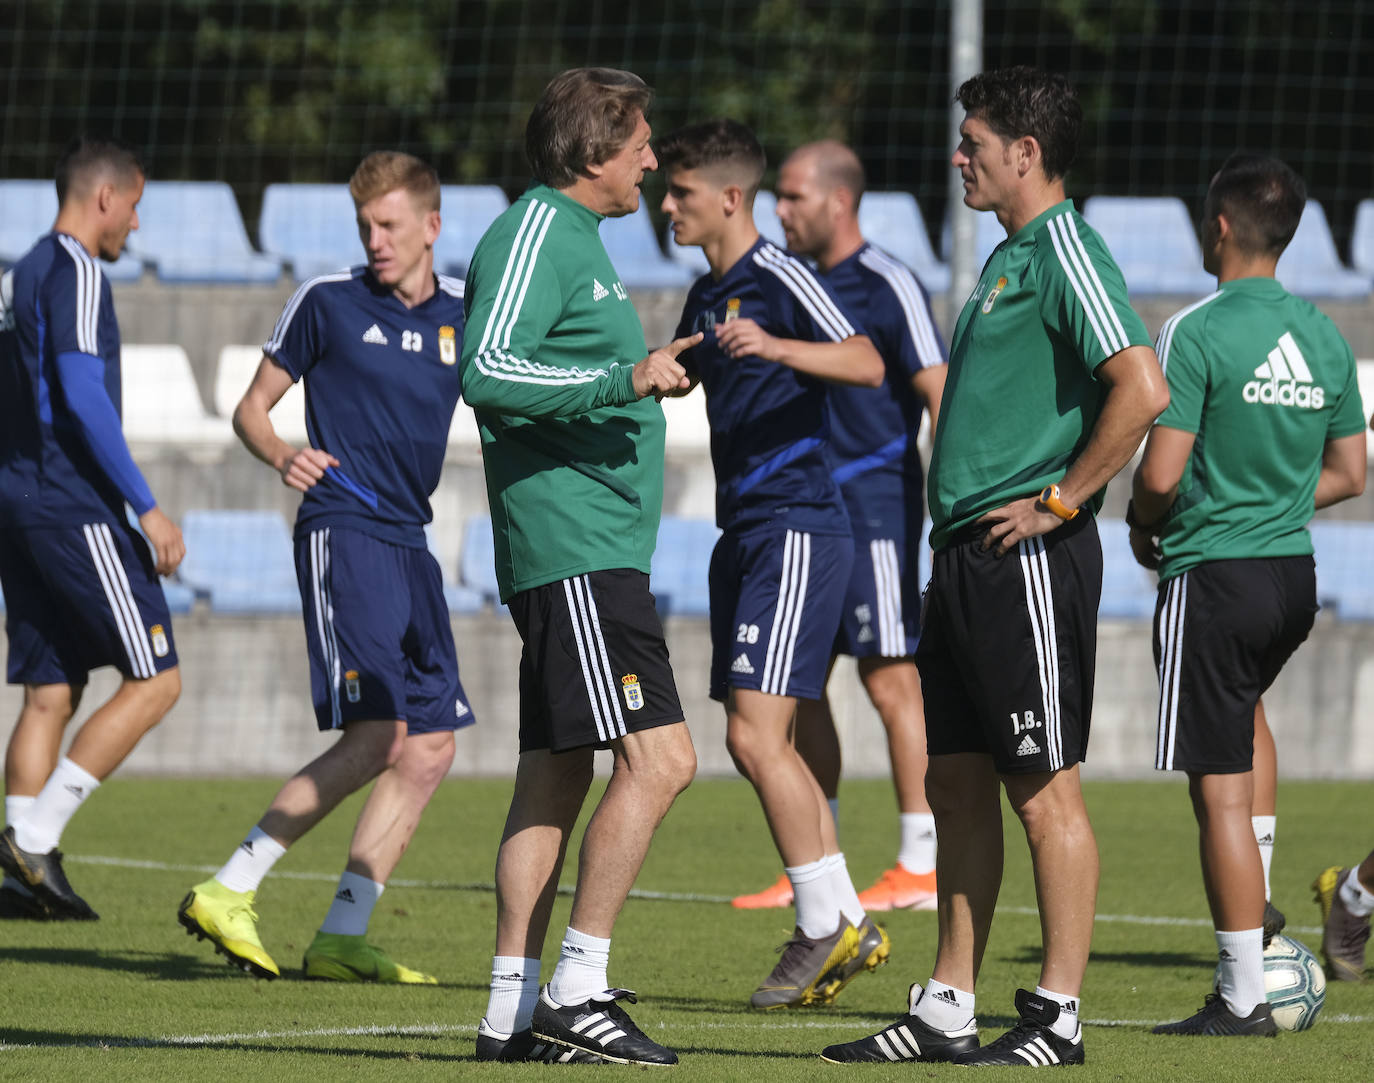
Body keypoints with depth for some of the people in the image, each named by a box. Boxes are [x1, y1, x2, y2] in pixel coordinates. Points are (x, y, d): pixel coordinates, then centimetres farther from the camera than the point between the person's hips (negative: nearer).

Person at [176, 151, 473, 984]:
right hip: (344, 532, -6)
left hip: (409, 541, 6)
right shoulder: (327, 302, 0)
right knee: (377, 735, -18)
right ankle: (229, 893, -13)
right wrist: (283, 457, -16)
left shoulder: (465, 313, 10)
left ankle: (343, 938, 6)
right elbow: (253, 408, 6)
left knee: (431, 749, 2)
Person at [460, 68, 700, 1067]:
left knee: (555, 775, 8)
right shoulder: (535, 234, -10)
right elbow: (488, 372, -22)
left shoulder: (573, 235, 21)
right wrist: (623, 378, -23)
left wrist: (639, 370, 27)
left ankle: (514, 1010, 9)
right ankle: (576, 991, -13)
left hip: (592, 549, 11)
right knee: (659, 758, -15)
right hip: (575, 546, -11)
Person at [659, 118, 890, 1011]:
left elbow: (867, 364, -27)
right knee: (760, 745, 9)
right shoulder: (707, 295, 16)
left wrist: (776, 346, -39)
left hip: (796, 527, -10)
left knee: (756, 734, -14)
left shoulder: (779, 278, -12)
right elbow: (676, 376, 37)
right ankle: (846, 923, 14)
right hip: (745, 534, 10)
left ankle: (827, 926, -8)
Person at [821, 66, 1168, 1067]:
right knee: (959, 782, 10)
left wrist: (1062, 499, -18)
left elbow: (1142, 387, -24)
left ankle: (1059, 1015, -1)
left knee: (1045, 786, -5)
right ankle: (947, 1011, 15)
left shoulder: (1064, 252, -12)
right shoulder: (1007, 258, 18)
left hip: (1031, 560, -10)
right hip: (970, 557, 10)